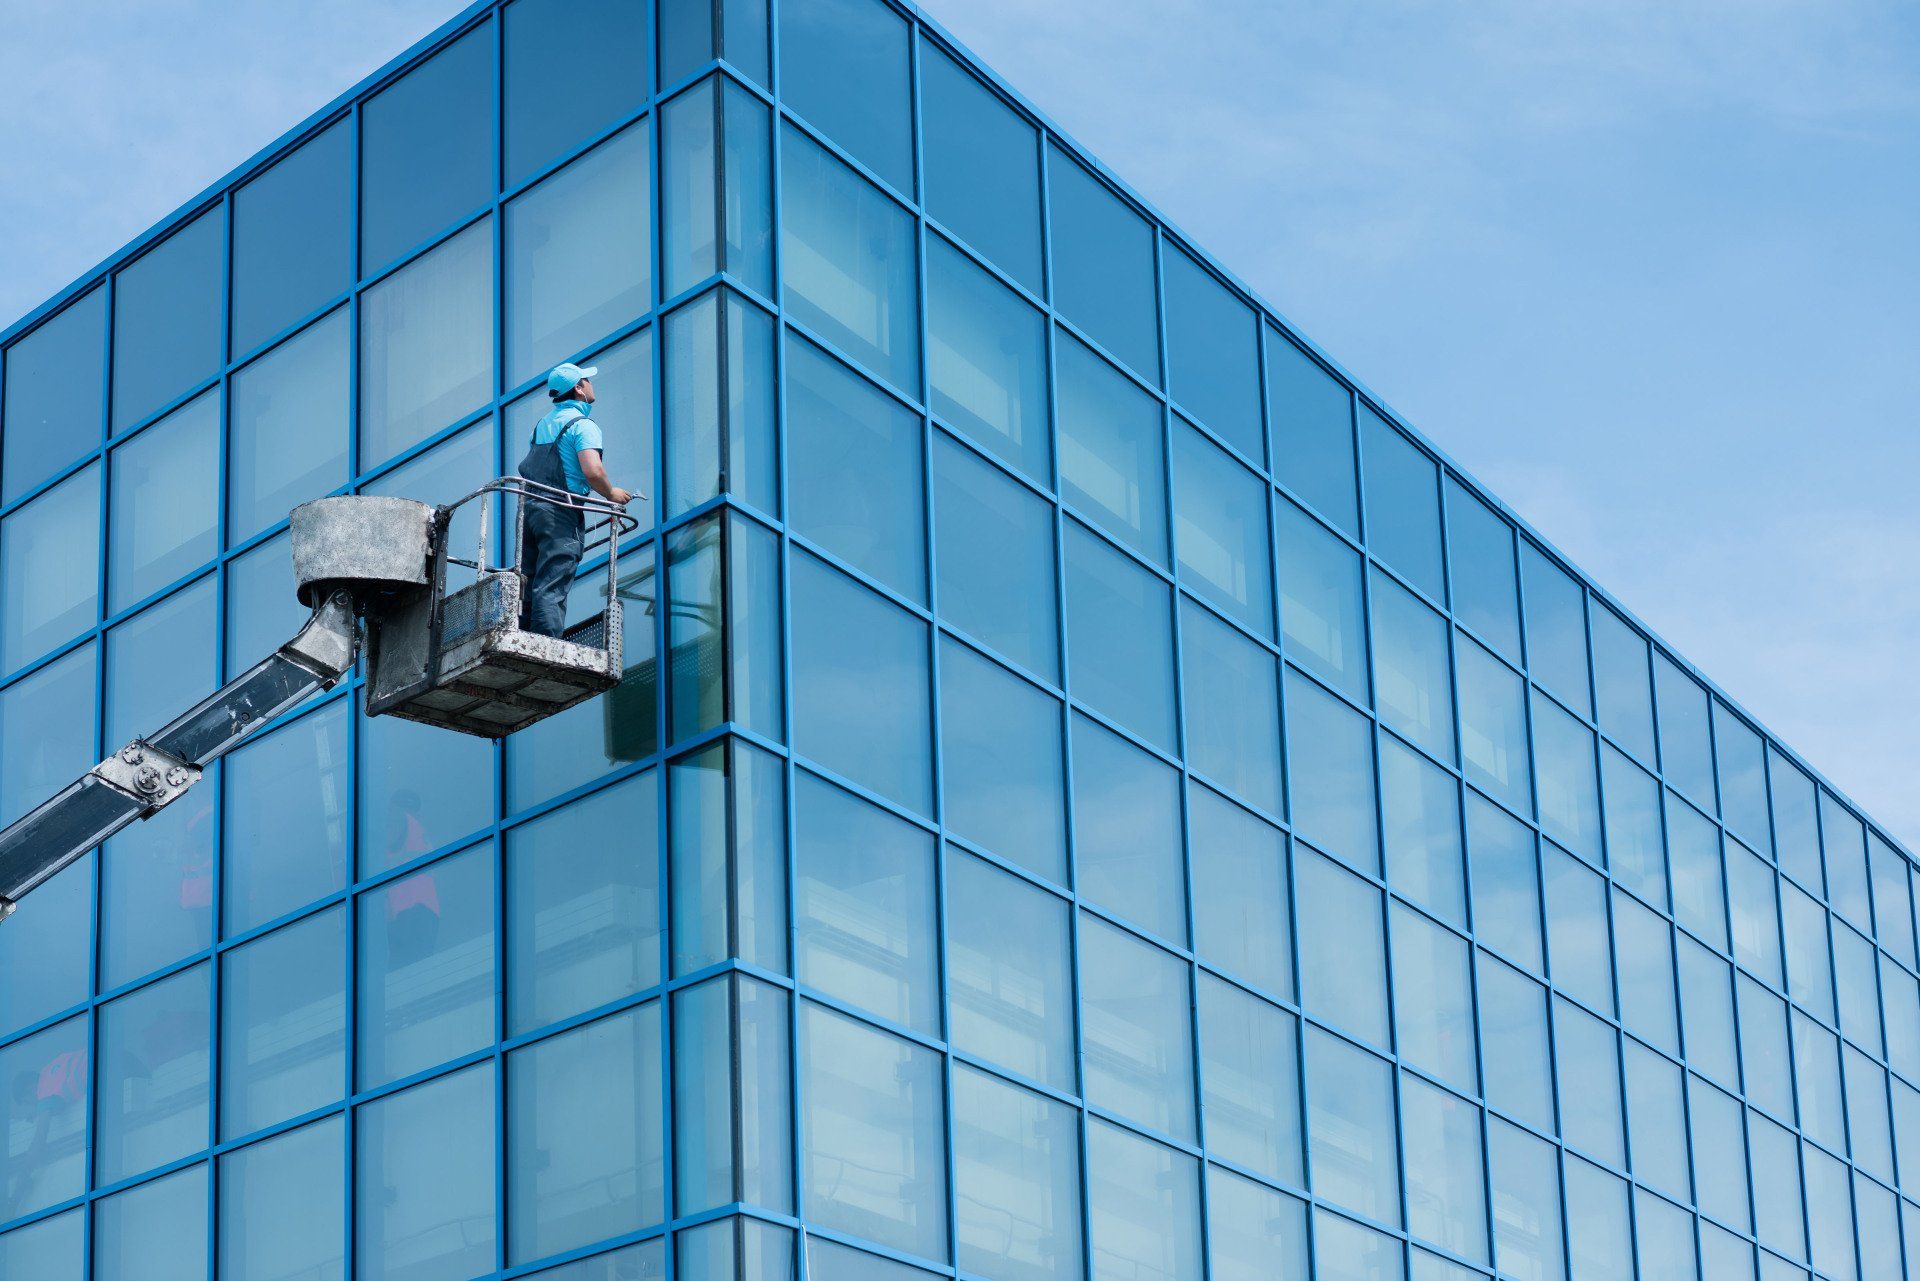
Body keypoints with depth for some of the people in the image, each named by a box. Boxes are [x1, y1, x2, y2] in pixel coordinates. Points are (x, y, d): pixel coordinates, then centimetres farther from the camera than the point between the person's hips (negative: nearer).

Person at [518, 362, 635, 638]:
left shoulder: (542, 424, 20)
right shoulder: (583, 424, -6)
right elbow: (593, 471, -20)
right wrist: (611, 494, -4)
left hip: (531, 508, 7)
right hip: (561, 513, -7)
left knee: (529, 590, 7)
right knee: (552, 590, -12)